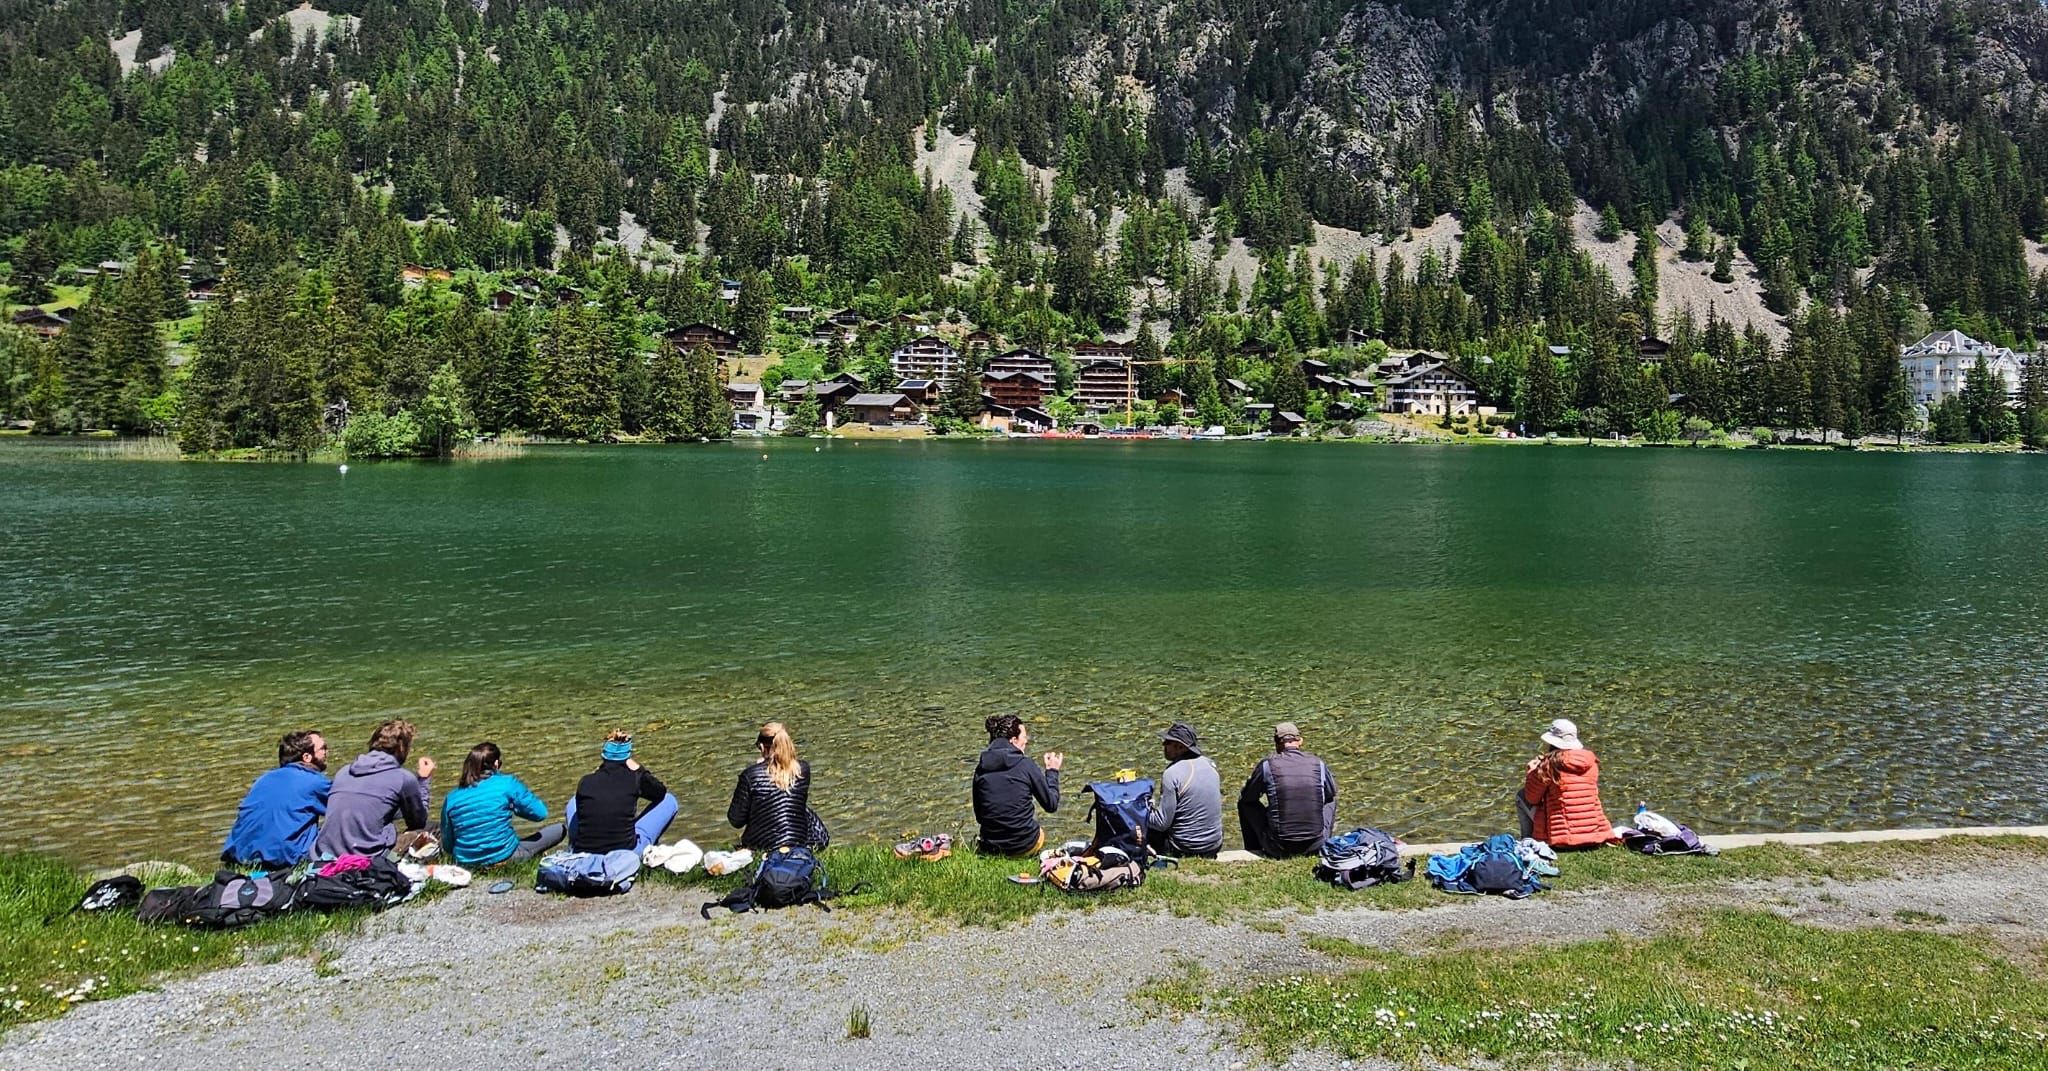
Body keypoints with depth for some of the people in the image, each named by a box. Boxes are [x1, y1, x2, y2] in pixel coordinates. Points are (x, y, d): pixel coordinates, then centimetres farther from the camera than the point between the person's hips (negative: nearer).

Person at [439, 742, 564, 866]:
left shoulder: (451, 798, 3)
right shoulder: (506, 783, -8)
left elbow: (447, 846, 6)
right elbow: (540, 813, -7)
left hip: (466, 863, 5)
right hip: (503, 858, -5)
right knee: (559, 829, 10)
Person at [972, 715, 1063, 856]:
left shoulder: (980, 768, -1)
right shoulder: (1026, 765, -11)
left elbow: (979, 817, 7)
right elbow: (1051, 805, -1)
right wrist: (1052, 772, 13)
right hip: (1025, 846, -4)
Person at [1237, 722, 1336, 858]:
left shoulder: (1267, 765, -8)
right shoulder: (1319, 764, -1)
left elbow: (1246, 797, 7)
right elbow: (1331, 793, 19)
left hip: (1278, 848, -2)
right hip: (1316, 845, 2)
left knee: (1245, 804, 21)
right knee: (1331, 800, 30)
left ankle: (1255, 853, 28)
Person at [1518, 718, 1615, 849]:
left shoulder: (1550, 765, -12)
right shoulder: (1591, 761, 3)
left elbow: (1531, 798, -3)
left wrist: (1533, 770, 13)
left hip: (1560, 838, -6)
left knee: (1521, 796, 12)